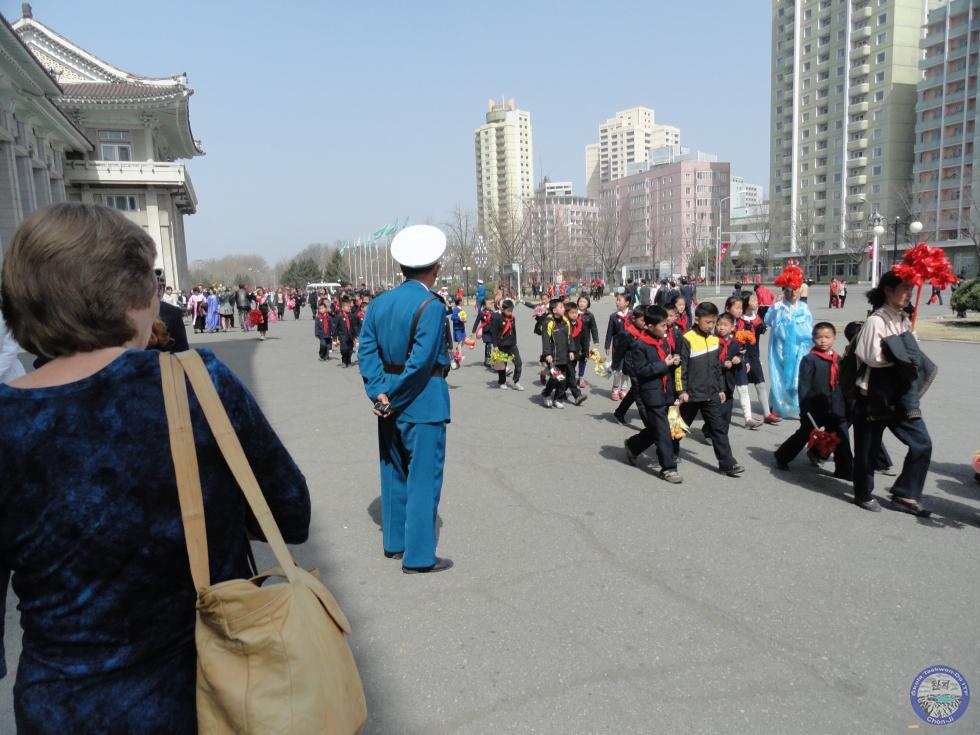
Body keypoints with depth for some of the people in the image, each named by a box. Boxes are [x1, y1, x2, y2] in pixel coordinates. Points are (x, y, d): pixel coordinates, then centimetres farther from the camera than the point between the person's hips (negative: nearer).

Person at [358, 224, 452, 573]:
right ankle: (418, 556, 11)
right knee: (424, 476, 3)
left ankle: (394, 541, 33)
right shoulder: (432, 305, -16)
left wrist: (380, 393, -6)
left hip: (390, 403, 7)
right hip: (423, 403, -7)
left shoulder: (379, 303, 5)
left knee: (394, 472, 19)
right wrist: (392, 399, -14)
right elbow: (422, 361, -22)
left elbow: (367, 349, 0)